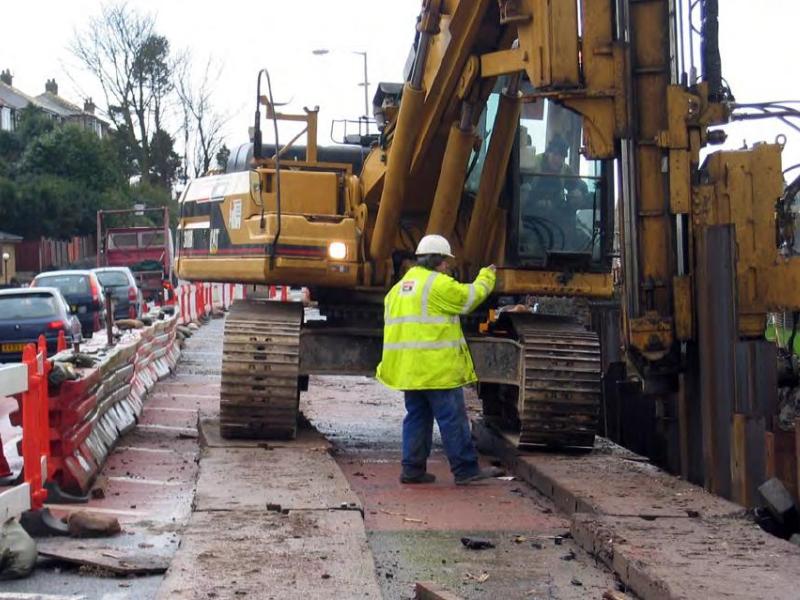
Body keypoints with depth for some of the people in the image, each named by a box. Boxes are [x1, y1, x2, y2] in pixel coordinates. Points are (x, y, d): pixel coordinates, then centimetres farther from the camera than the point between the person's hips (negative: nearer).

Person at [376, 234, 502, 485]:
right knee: (452, 418, -3)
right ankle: (466, 469, 1)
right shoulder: (438, 284, -10)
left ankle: (412, 469, 11)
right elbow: (471, 296, -2)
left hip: (408, 367, 8)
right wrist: (486, 277, 15)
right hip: (437, 367, -8)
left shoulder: (399, 287, 17)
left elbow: (392, 321, 19)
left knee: (417, 416, 13)